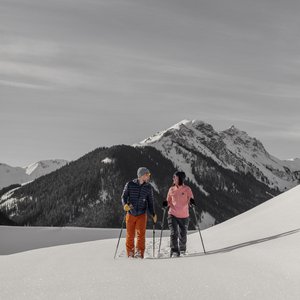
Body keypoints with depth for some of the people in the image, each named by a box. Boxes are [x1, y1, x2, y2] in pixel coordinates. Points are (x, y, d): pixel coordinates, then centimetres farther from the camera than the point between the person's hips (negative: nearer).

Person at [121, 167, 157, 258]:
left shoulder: (149, 187, 5)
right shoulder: (130, 184, -1)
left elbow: (150, 202, 12)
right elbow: (124, 196, 1)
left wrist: (153, 214, 5)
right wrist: (125, 204, -19)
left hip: (142, 214, 1)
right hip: (130, 214, 0)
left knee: (141, 234, -12)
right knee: (130, 236, 4)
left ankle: (139, 253, -8)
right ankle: (130, 255, 15)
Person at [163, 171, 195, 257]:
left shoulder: (187, 189, -5)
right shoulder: (171, 189, 3)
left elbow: (190, 200, -1)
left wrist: (191, 201, -24)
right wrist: (166, 203, -10)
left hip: (184, 215, -1)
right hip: (172, 214, 1)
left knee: (183, 234, 12)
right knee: (174, 233, -13)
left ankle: (182, 250, 35)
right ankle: (174, 251, -8)